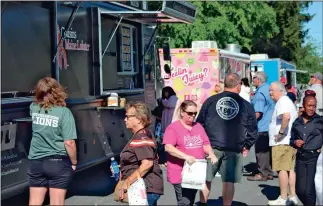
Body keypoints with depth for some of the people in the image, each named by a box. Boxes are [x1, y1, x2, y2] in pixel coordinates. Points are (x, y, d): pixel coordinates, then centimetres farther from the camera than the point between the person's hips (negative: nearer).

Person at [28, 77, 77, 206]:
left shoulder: (34, 108, -1)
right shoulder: (64, 112, -14)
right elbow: (69, 143, -16)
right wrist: (74, 162, -3)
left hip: (35, 162, 4)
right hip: (58, 162, -4)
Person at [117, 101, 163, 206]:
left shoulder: (140, 138, -18)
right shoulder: (145, 135, 16)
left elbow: (147, 164, -29)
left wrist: (127, 182, -25)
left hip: (146, 189, -11)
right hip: (148, 187, 11)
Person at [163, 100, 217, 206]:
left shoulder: (198, 126, 12)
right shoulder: (173, 128, -7)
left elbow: (205, 144, 13)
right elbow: (168, 147, -18)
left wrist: (211, 153, -10)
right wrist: (185, 156, -29)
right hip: (180, 173, -6)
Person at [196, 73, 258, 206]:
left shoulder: (210, 100, 1)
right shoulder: (246, 105, 2)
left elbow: (200, 123, 5)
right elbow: (252, 129, 4)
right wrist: (246, 145, 15)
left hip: (211, 146, 1)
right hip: (233, 150, 0)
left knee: (206, 179, 11)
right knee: (229, 181, 5)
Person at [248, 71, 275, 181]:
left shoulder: (260, 93, -18)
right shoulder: (269, 88, 10)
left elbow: (257, 113, -23)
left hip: (262, 127, -9)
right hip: (270, 126, 9)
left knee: (261, 150, 0)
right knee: (267, 149, 15)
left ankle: (262, 173, 5)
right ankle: (269, 172, 22)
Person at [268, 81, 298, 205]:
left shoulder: (282, 101, -12)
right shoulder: (288, 101, 21)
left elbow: (286, 116, -30)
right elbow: (294, 119, 27)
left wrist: (281, 132, -23)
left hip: (282, 142, -10)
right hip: (291, 141, 10)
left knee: (282, 169, -6)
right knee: (290, 168, 12)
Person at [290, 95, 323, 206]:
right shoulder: (297, 122, 8)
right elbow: (291, 138, 16)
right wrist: (295, 142, -3)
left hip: (314, 157, -4)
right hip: (300, 157, 4)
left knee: (309, 190, -7)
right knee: (300, 190, 9)